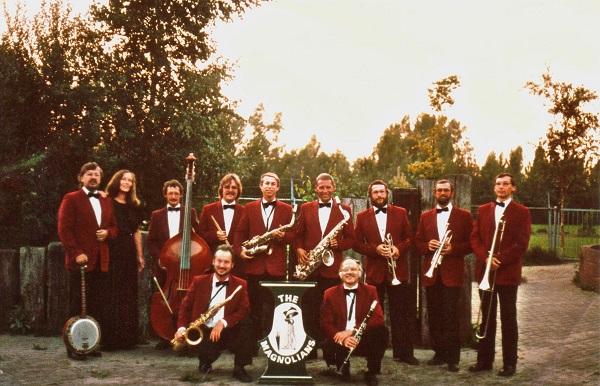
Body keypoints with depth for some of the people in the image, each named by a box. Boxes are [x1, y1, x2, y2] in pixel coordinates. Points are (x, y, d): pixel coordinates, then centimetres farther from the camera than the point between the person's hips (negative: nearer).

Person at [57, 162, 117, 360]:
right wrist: (76, 253, -16)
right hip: (80, 260, -5)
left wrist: (107, 233, -2)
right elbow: (64, 229, -8)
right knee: (78, 306, -1)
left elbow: (114, 227, 22)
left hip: (101, 261, 5)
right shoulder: (71, 199, -1)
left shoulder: (106, 201, 17)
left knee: (98, 306, 7)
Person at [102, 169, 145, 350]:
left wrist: (140, 255, 15)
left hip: (129, 253, 5)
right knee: (112, 295, -4)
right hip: (111, 252, -5)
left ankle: (127, 337, 15)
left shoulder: (134, 205, 15)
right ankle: (110, 338, 1)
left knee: (129, 295, 8)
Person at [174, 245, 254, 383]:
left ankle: (239, 368, -11)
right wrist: (182, 327, -9)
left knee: (244, 324, -31)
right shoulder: (199, 281, 4)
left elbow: (244, 311, -6)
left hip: (229, 331, 1)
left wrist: (224, 322, -21)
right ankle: (205, 362, 10)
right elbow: (186, 306, 7)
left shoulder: (240, 284, 3)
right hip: (204, 331, 0)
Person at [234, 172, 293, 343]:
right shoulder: (250, 207, 10)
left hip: (276, 265, -1)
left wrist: (283, 236, -15)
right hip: (254, 264, 1)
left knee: (272, 308, 0)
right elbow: (240, 233, 8)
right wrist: (240, 250, -8)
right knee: (254, 306, 6)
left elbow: (292, 235, 5)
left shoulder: (286, 209, 8)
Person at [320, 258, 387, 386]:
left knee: (382, 330, -29)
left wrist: (352, 331, -25)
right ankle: (343, 368, 4)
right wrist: (342, 339, -26)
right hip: (340, 339, -1)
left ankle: (372, 372, -5)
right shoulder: (330, 293, 3)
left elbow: (378, 319, -12)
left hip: (365, 339, 1)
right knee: (328, 346, -34)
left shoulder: (370, 291, 2)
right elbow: (326, 324, -5)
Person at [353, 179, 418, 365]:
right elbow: (357, 243, 3)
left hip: (397, 269, 0)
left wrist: (399, 248, -12)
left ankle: (403, 351, 8)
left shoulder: (400, 213, 7)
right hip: (374, 271, 0)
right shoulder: (362, 217, 7)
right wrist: (375, 249, -12)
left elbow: (409, 237, 7)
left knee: (401, 312, 1)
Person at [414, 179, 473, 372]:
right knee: (434, 315, 6)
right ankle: (439, 352, 16)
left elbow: (471, 243, 1)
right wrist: (428, 246, -8)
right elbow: (417, 242, 13)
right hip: (431, 273, 3)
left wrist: (453, 249, -14)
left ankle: (453, 357, 0)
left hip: (452, 273, -3)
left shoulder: (463, 216, 5)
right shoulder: (425, 216, 14)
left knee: (450, 316, -7)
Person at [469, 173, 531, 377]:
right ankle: (484, 359, 16)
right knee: (486, 317, 9)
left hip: (508, 272, -4)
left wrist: (499, 259, -16)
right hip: (485, 271, 4)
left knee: (508, 318, 3)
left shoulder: (522, 212, 0)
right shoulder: (483, 210, 12)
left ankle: (509, 363, 10)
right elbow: (474, 238, 6)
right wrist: (486, 258, -11)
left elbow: (521, 243, -8)